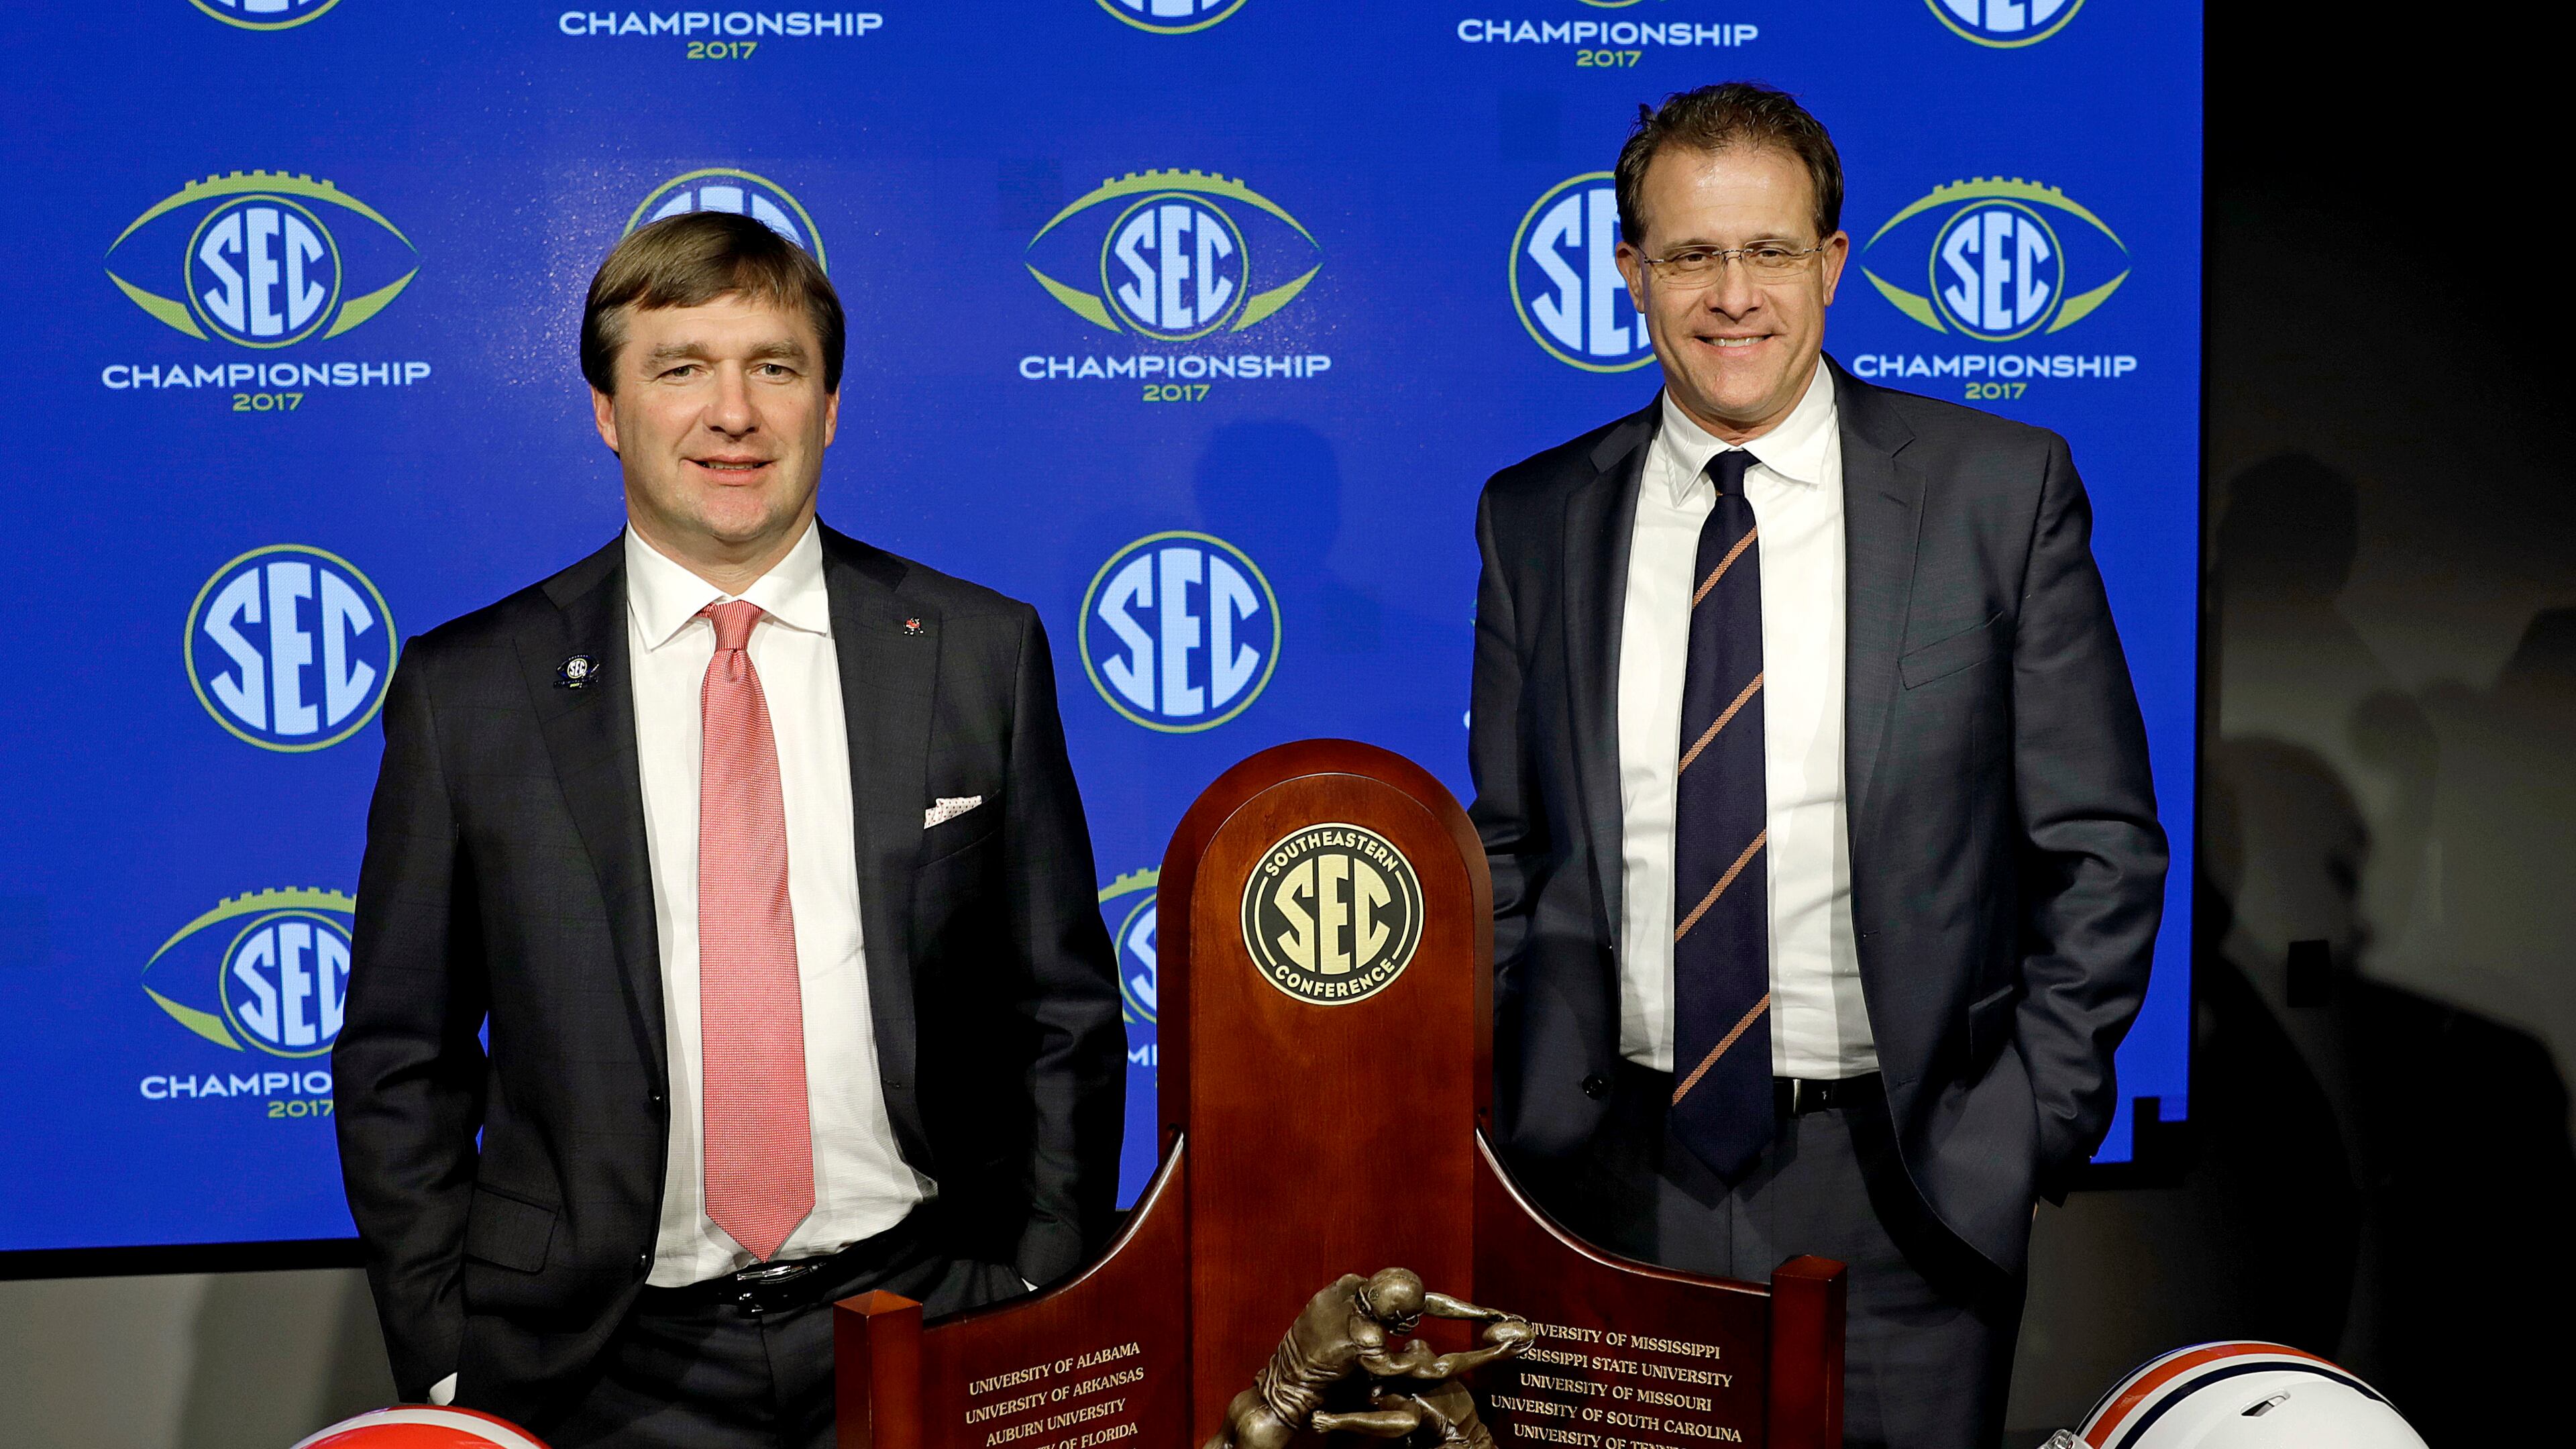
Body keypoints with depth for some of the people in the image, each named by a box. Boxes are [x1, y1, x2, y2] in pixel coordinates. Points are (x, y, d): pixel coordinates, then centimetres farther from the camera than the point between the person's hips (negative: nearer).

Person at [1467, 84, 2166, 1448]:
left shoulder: (2001, 489, -3)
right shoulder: (1534, 519, 3)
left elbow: (2100, 846, 0)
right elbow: (1507, 849, 10)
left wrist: (2034, 1121, -6)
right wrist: (1505, 1120, 2)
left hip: (1898, 1186, -1)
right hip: (1608, 1180, 2)